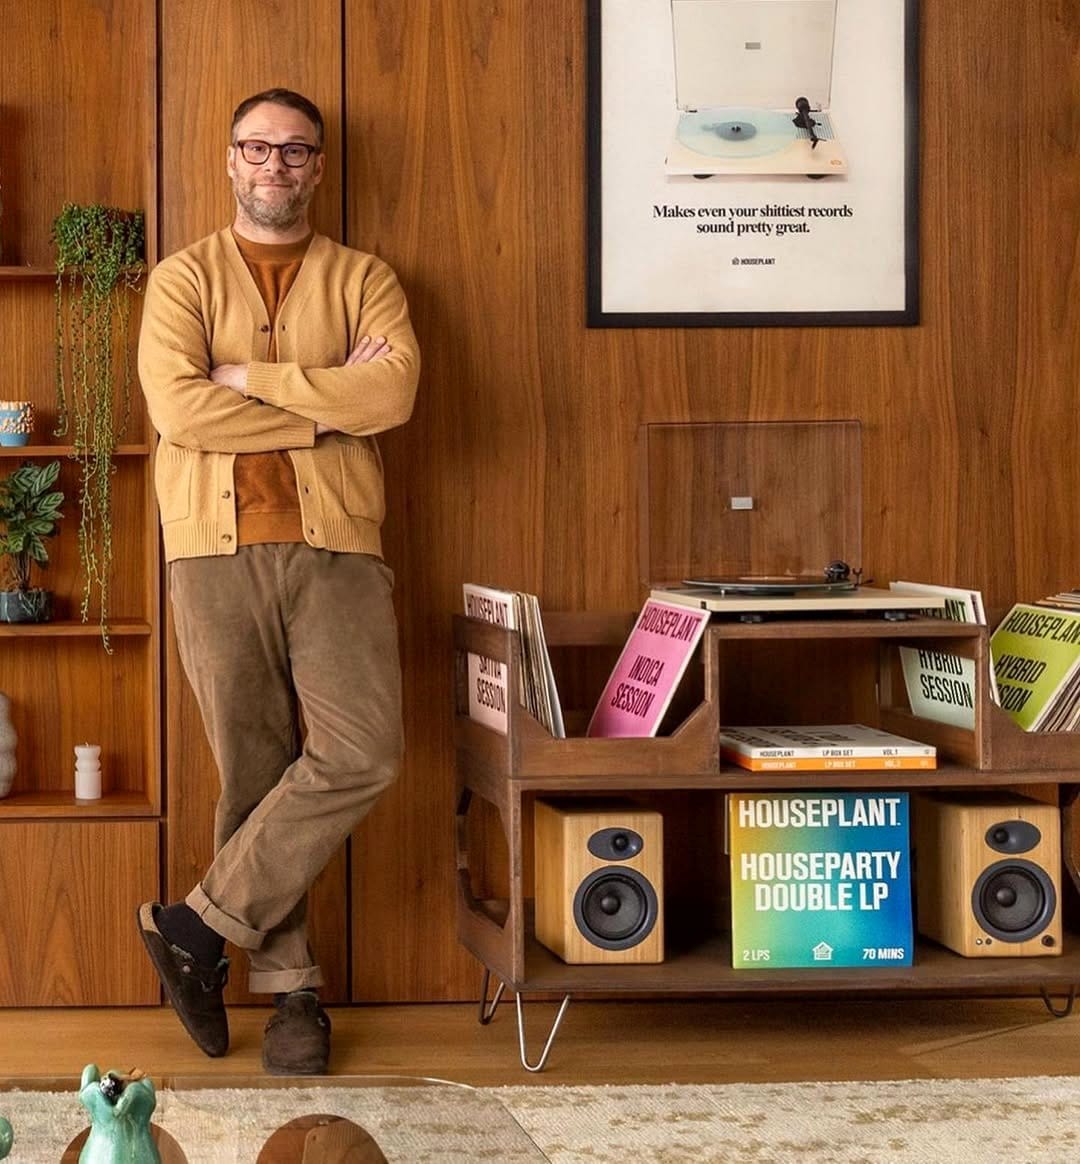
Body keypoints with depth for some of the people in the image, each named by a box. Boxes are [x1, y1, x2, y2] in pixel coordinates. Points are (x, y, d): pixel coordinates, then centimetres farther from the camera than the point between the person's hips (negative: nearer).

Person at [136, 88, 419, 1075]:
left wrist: (249, 378, -8)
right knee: (252, 770, 2)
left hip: (336, 547, 1)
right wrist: (333, 402, -7)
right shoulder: (183, 279, 9)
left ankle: (203, 927, -2)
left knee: (362, 751, -14)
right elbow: (178, 409, -8)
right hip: (217, 549, -1)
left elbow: (394, 392, -8)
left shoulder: (364, 280, 12)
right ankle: (290, 985, 12)